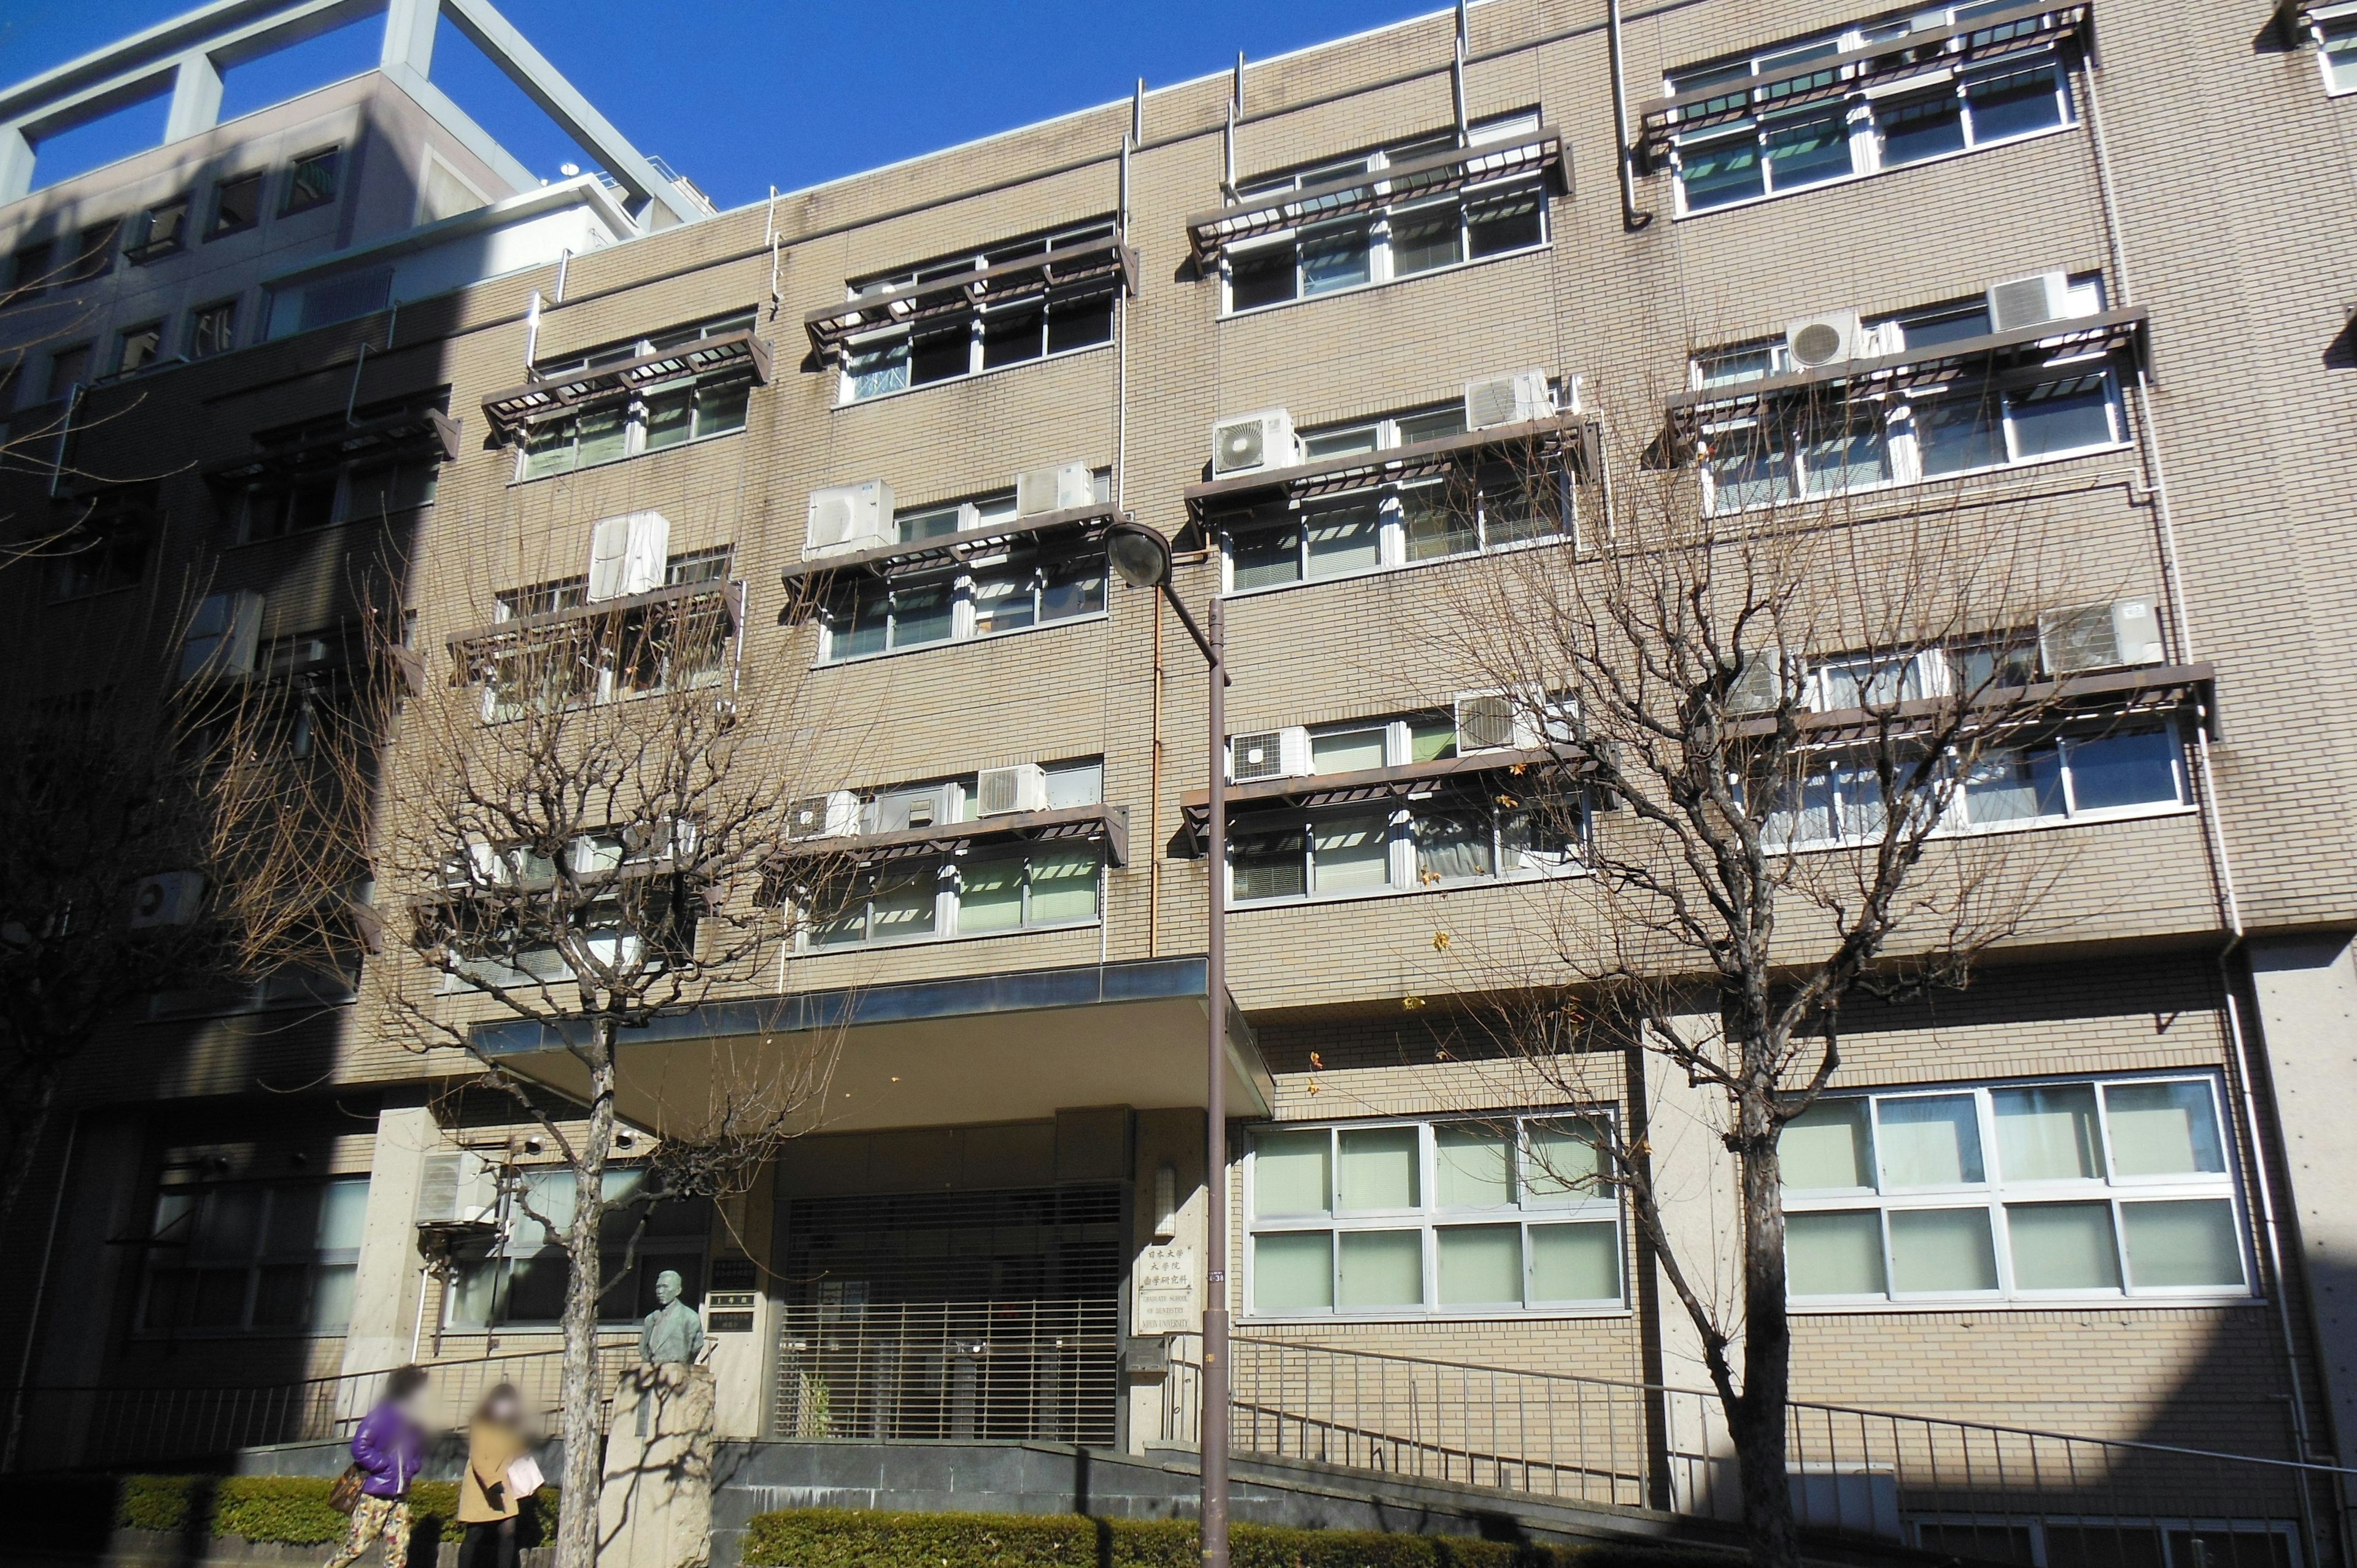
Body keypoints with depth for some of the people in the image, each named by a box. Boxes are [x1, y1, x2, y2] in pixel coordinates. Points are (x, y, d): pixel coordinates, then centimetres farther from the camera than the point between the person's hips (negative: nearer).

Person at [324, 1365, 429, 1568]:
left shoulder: (415, 1425, 12)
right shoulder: (380, 1417, -10)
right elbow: (359, 1447, -16)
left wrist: (410, 1469, 3)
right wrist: (385, 1465, -15)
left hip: (400, 1498, 7)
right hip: (375, 1495, -7)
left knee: (399, 1550, 2)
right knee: (356, 1545, -4)